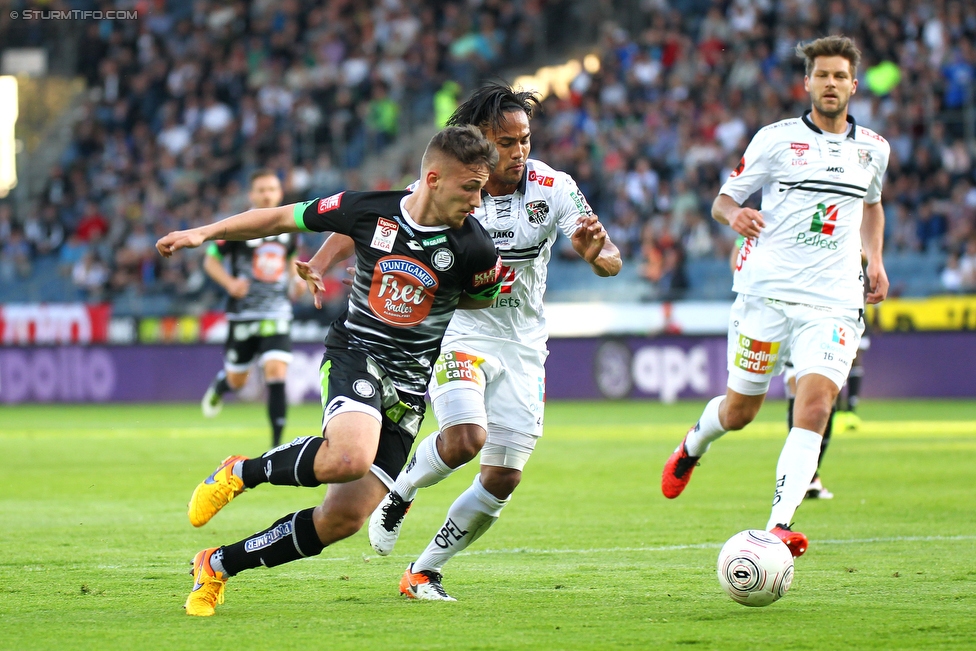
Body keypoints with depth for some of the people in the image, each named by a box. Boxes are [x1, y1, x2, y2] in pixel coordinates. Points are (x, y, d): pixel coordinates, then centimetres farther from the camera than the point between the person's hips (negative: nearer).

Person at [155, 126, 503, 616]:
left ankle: (218, 566, 14)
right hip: (355, 353, -2)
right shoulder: (369, 211, -8)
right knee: (350, 456, -35)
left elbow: (479, 299, 16)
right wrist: (204, 234, 5)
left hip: (408, 388, 2)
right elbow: (284, 218, 6)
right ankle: (240, 473, -8)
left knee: (345, 518, -5)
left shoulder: (474, 248, -9)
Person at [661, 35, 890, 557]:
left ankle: (779, 526, -24)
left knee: (815, 403, -19)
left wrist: (874, 260, 19)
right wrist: (734, 214, -18)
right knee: (739, 410, 8)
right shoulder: (777, 138, 1)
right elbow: (722, 200, 5)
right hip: (767, 292, -2)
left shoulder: (872, 149, 12)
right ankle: (692, 446, 44)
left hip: (833, 302, 2)